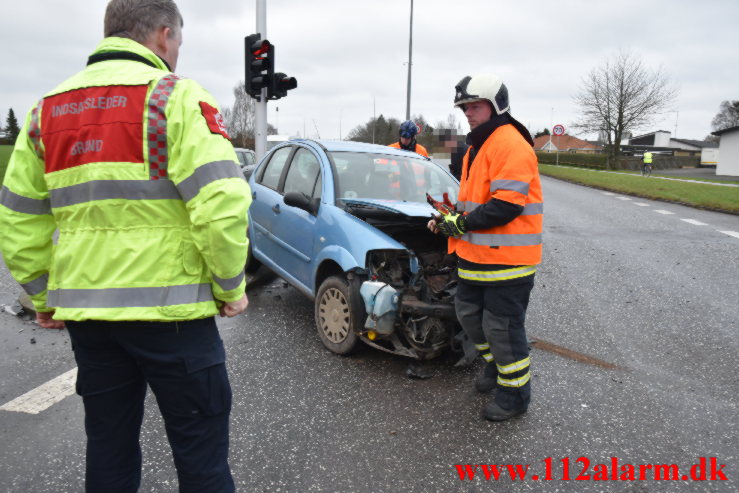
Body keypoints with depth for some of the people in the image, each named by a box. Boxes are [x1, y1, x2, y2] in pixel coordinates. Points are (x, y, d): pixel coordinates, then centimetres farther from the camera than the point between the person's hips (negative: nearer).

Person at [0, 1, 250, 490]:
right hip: (168, 309, -6)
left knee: (108, 446, 19)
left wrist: (43, 295, 19)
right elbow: (221, 206, -20)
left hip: (83, 310, 6)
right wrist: (231, 287, -7)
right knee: (200, 449, 8)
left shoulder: (48, 109, 11)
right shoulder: (176, 97, -8)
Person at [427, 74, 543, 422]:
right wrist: (450, 219, 9)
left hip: (507, 258, -10)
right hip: (476, 255, 10)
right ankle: (496, 366, 40)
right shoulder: (477, 147, 17)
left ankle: (515, 394, 19)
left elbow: (507, 204, -24)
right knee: (468, 312, 18)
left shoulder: (510, 144, -16)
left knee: (502, 326, 0)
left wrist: (463, 222, -17)